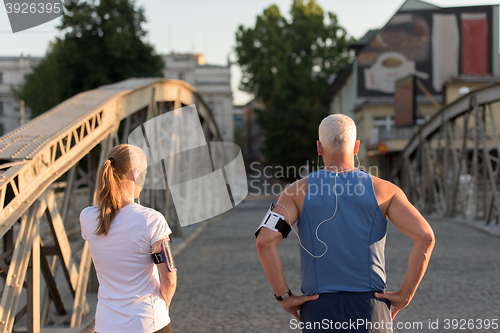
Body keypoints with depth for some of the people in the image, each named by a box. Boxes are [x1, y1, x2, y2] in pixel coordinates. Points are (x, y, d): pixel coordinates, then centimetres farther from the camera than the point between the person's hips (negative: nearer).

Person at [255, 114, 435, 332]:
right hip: (371, 311, 0)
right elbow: (425, 237, -11)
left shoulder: (298, 192, -1)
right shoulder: (383, 190, 0)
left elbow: (265, 240, -14)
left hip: (319, 309, 0)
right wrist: (405, 295, -3)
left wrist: (284, 297, -6)